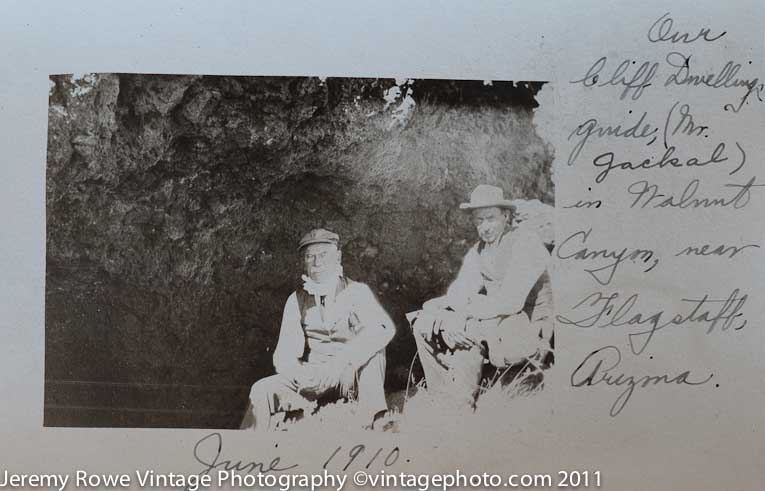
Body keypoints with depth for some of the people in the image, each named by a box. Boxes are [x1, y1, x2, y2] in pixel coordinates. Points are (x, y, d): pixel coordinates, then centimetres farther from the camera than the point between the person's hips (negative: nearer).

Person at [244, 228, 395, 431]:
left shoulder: (356, 292, -5)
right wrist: (301, 375, -25)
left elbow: (384, 329, -26)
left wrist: (341, 362, -39)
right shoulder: (297, 300, 6)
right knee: (261, 391, -17)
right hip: (314, 380, 3)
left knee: (372, 348, -32)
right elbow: (284, 354, -1)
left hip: (353, 379, -3)